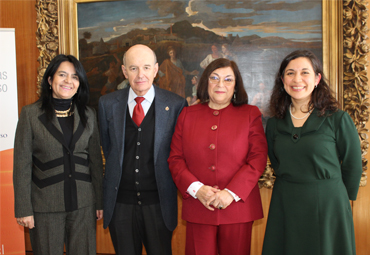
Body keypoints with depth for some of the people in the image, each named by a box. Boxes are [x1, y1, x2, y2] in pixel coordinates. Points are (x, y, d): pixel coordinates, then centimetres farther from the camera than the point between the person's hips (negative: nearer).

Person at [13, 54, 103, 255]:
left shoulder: (88, 115, 6)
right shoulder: (30, 114, -2)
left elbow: (96, 161, 9)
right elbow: (22, 163, -4)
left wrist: (100, 201, 7)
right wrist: (23, 209, -7)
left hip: (83, 204, 3)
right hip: (45, 206, -2)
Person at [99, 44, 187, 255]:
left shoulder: (176, 104, -5)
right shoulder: (107, 104, 2)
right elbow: (107, 146, 12)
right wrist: (119, 172, 9)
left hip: (158, 202, -1)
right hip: (120, 201, 2)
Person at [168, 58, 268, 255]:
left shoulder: (250, 114, 6)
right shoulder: (187, 115, 10)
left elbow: (259, 158, -3)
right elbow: (175, 159, 6)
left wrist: (232, 192, -13)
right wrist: (196, 188, -10)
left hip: (237, 207, -1)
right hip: (198, 208, 1)